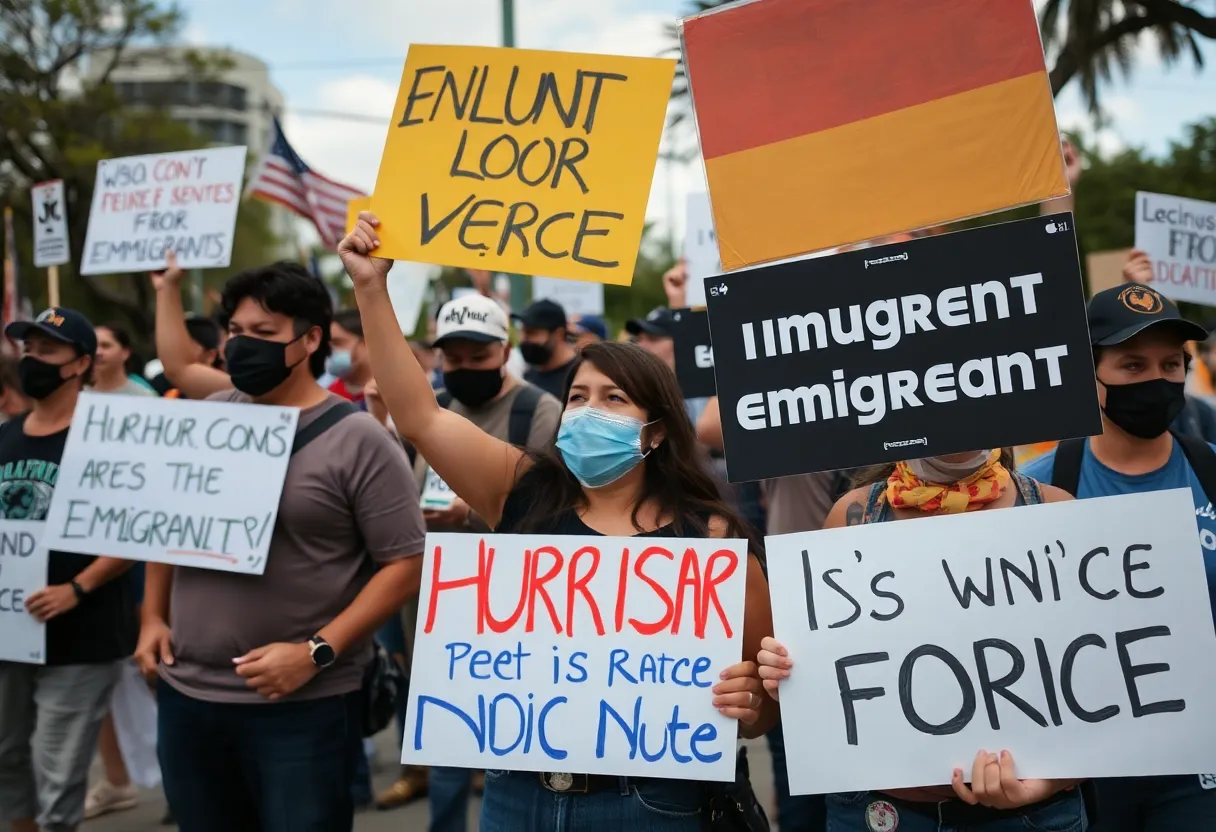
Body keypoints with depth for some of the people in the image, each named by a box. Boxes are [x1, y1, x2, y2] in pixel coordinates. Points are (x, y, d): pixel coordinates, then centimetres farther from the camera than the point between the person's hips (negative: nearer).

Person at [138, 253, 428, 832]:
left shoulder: (358, 439, -10)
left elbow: (406, 563, -12)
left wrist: (317, 653, -19)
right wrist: (153, 616, 10)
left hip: (302, 705, -5)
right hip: (186, 694, 6)